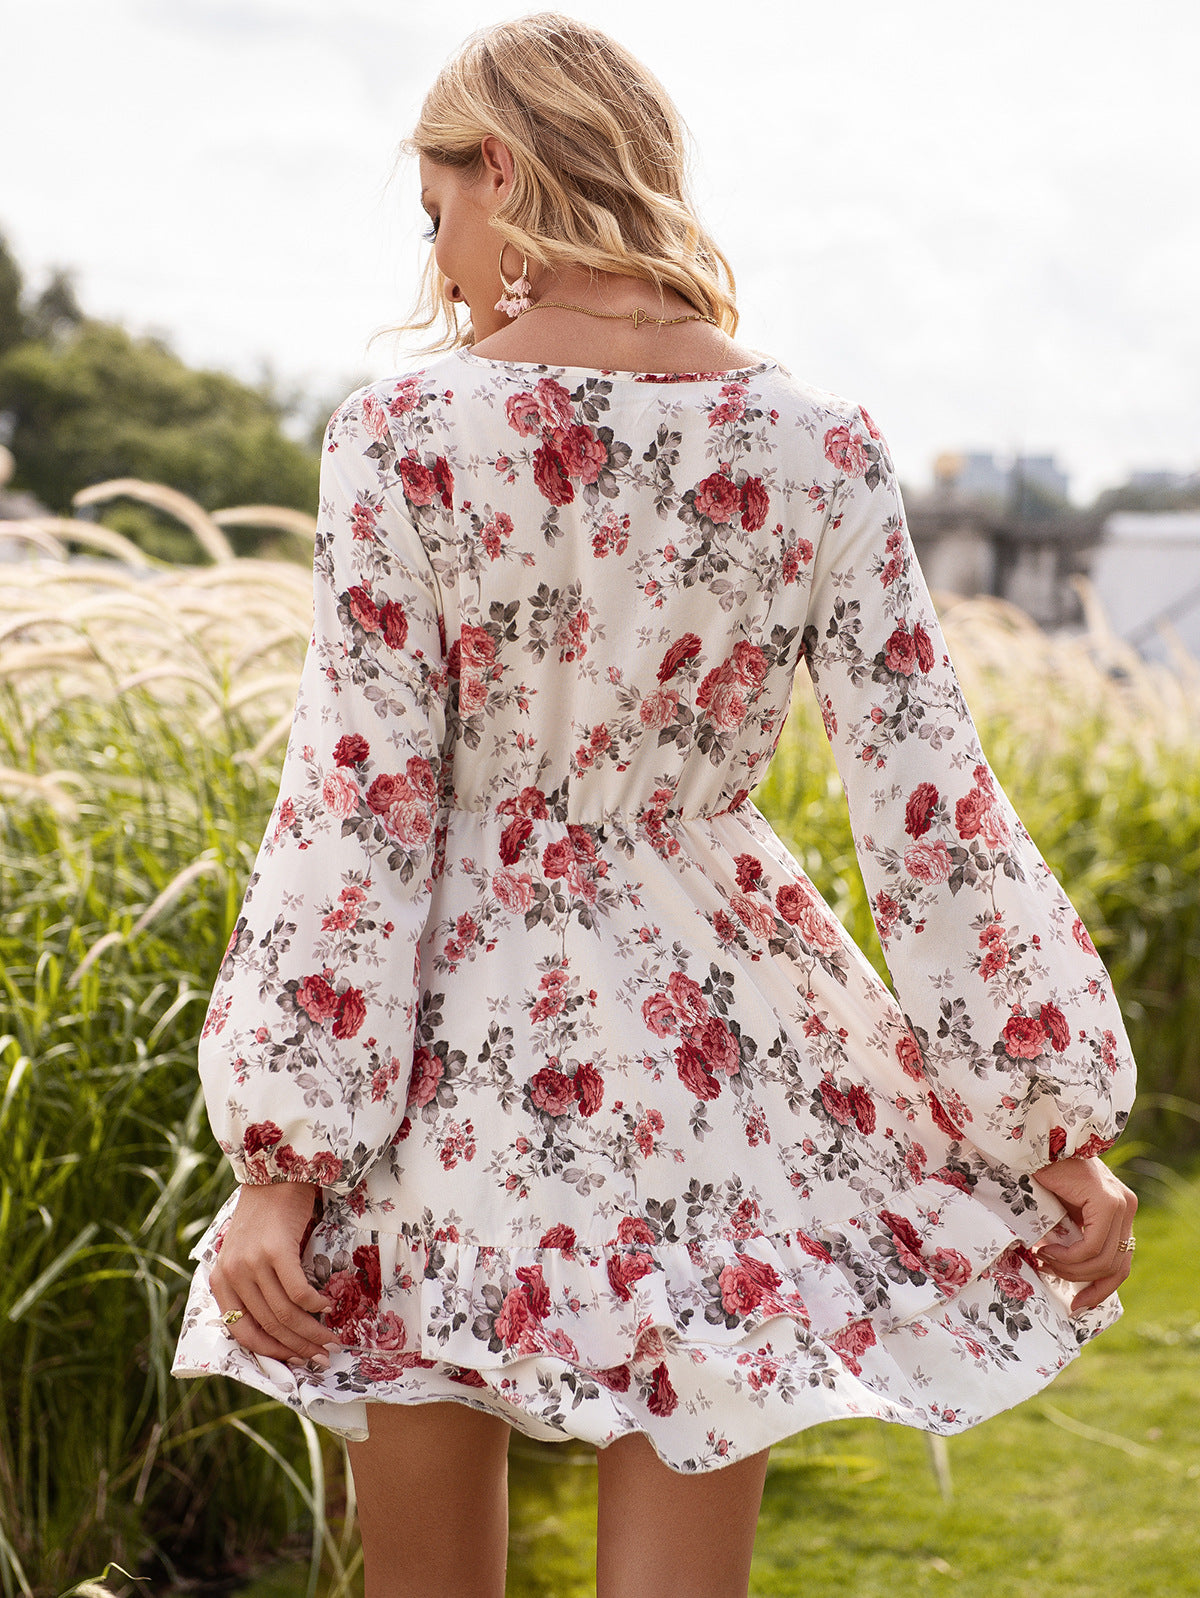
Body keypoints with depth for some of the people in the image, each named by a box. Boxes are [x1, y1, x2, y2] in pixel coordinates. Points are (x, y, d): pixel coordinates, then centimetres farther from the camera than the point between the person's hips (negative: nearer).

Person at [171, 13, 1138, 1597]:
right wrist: (1063, 1124, 3)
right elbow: (930, 811, -4)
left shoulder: (405, 436, -11)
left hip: (457, 1059, -1)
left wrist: (282, 1154, -8)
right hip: (706, 1043, 2)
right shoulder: (822, 449, -4)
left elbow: (358, 811, -12)